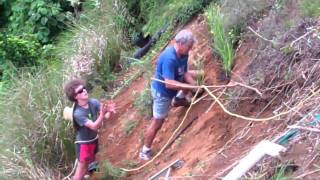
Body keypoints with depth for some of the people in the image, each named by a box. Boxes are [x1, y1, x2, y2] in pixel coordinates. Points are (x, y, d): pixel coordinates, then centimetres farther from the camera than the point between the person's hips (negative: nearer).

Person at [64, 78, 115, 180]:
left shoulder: (93, 102, -15)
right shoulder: (78, 113, -30)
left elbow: (106, 116, -17)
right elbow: (94, 126, -34)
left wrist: (109, 111, -41)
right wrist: (102, 114, -50)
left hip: (94, 139, 6)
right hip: (83, 142, -6)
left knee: (88, 163, 25)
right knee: (82, 166, 5)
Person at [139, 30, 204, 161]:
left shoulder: (183, 54, -9)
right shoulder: (169, 58, -37)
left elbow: (185, 73, -2)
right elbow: (169, 84, -41)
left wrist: (195, 85, -20)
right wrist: (191, 87, -38)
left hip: (173, 87, 8)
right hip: (162, 92, -8)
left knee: (197, 75, 14)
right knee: (157, 123, 0)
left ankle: (179, 99, 34)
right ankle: (145, 151, 17)